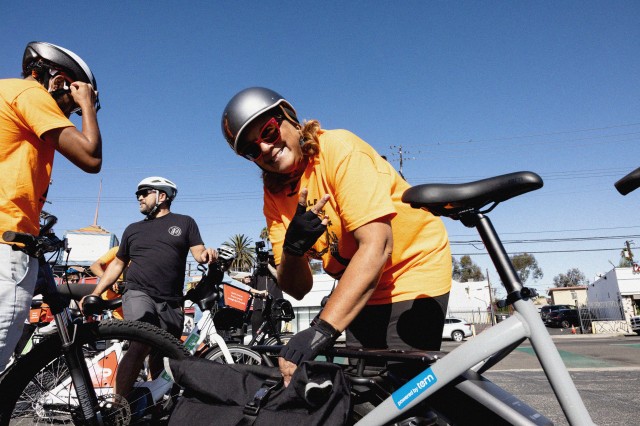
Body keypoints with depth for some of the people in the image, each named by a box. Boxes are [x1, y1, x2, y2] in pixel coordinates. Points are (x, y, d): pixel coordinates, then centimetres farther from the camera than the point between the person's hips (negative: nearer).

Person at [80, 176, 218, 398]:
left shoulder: (184, 223, 12)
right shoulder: (133, 229, 19)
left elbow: (198, 252, 2)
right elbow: (117, 264, 22)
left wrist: (207, 254, -22)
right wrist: (94, 294, 15)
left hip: (171, 303, 0)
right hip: (139, 294, 0)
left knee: (162, 356, 5)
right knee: (142, 344, -24)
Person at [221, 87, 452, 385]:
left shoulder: (340, 149, -20)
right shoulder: (274, 195, -3)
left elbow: (376, 245, -31)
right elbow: (298, 289, -6)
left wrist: (322, 329, -37)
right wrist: (293, 248, -27)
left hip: (413, 269, -5)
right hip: (359, 289, 5)